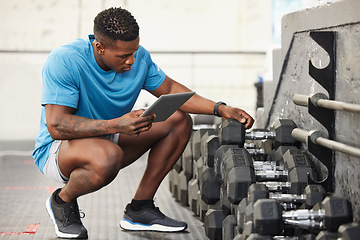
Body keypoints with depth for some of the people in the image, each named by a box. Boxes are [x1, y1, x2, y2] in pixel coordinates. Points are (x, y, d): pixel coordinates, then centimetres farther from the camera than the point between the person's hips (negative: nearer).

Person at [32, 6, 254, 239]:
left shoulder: (138, 57, -8)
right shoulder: (64, 61, -27)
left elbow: (170, 89, 6)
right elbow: (56, 126, -32)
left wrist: (219, 109, -6)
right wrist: (118, 125, -42)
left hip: (108, 140, 7)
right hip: (57, 149, -7)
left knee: (179, 121, -5)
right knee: (108, 156, -41)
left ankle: (140, 208, -2)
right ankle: (63, 201, -7)